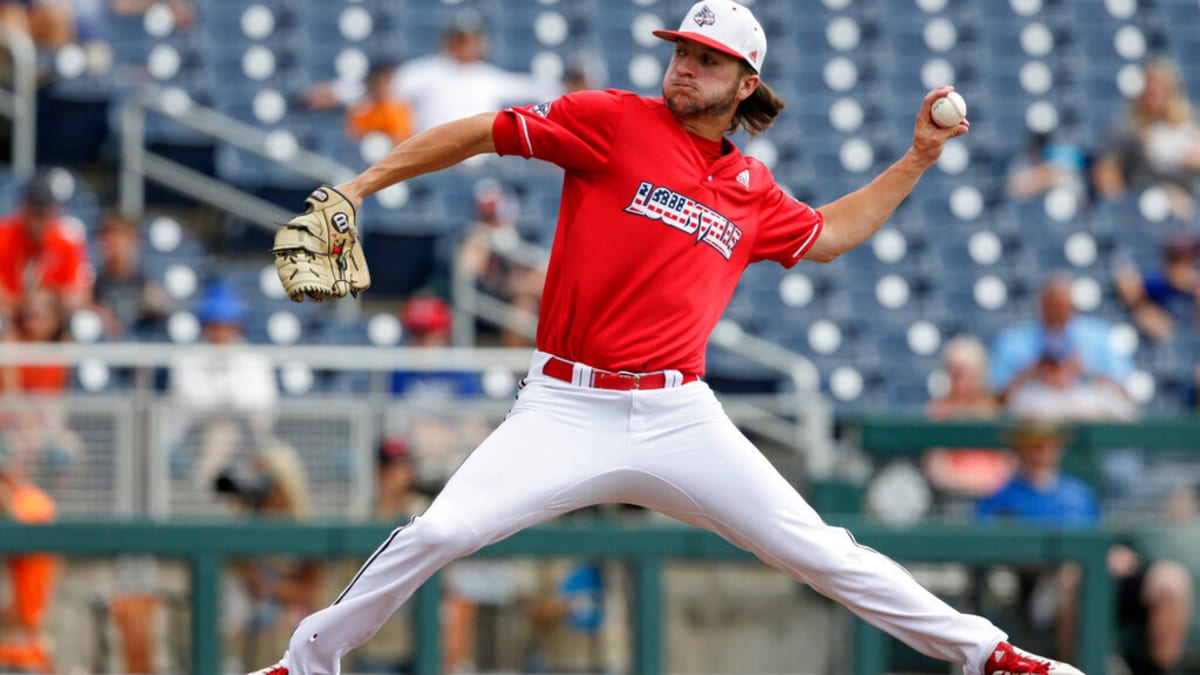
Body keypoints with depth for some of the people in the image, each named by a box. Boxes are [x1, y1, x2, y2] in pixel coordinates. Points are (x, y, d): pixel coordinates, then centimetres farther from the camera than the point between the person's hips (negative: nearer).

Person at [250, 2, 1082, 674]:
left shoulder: (752, 190, 13)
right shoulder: (614, 121, 0)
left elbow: (826, 235, 32)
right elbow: (482, 132, 1)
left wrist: (917, 162, 25)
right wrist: (359, 186, -4)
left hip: (678, 419, 3)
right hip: (566, 409, -3)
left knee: (820, 552, -1)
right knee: (438, 533, -18)